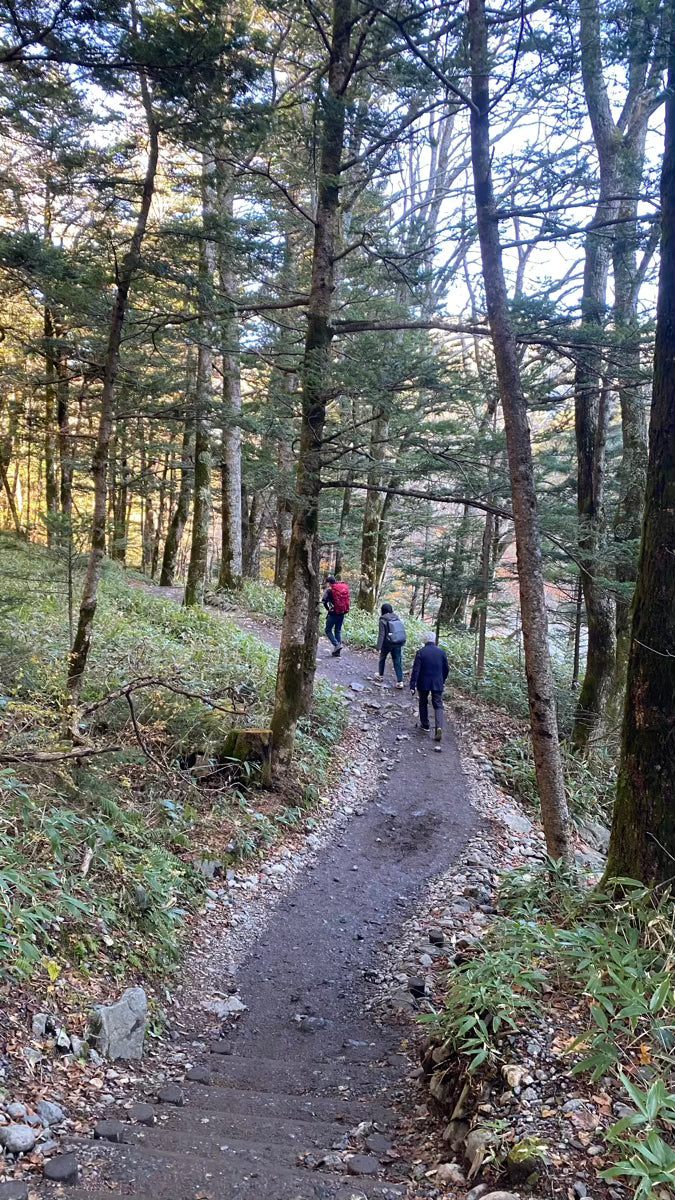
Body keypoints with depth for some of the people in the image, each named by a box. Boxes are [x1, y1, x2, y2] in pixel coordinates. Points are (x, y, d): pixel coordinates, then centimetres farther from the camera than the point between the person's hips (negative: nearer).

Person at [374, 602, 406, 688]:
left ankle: (380, 675, 37)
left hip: (387, 643, -4)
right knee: (397, 661, 7)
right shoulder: (397, 618, 4)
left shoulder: (383, 620, -11)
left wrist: (379, 647, -15)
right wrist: (402, 644, 16)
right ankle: (400, 681, 1)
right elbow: (402, 630, 7)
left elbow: (382, 634, -16)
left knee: (382, 658, 21)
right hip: (398, 643, 4)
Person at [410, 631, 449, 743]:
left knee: (423, 703, 20)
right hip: (437, 683, 1)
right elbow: (446, 669, 8)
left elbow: (415, 670, -12)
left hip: (423, 683, -1)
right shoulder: (441, 652, 0)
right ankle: (439, 727, -16)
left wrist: (412, 686, -10)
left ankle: (425, 724, 28)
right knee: (438, 705, 3)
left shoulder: (420, 652, -8)